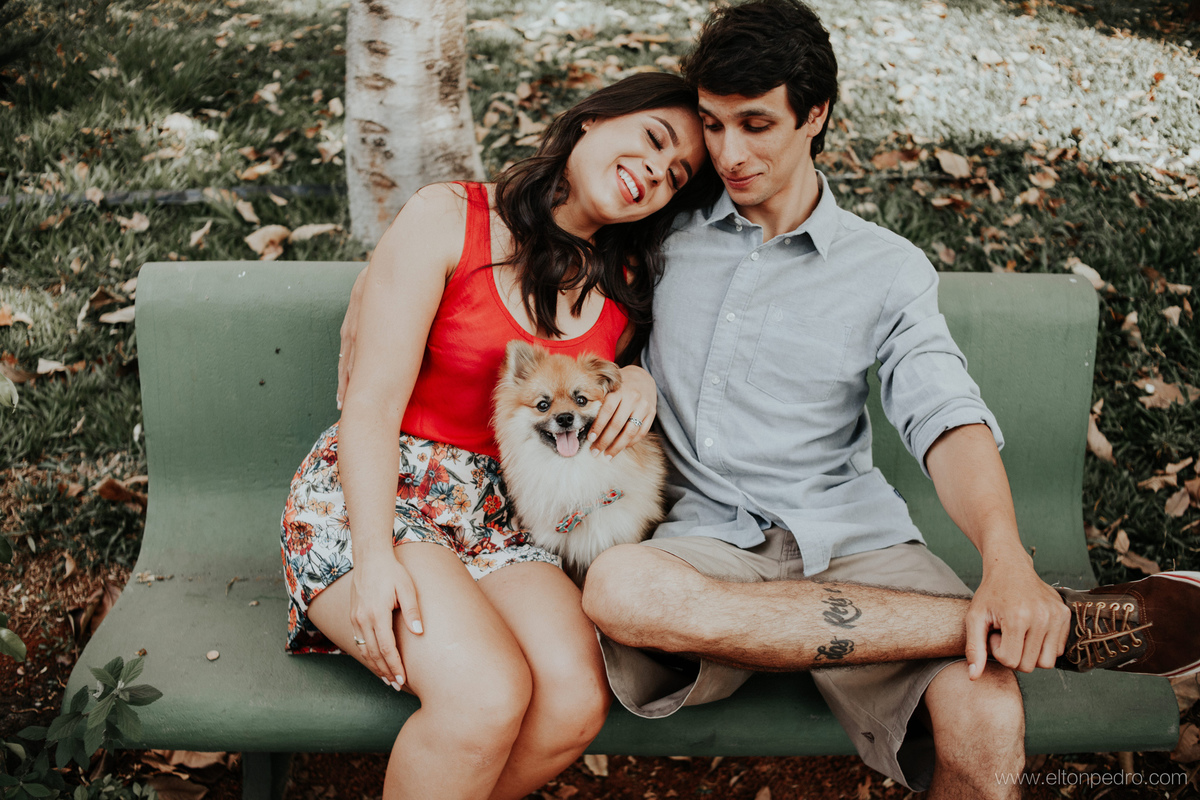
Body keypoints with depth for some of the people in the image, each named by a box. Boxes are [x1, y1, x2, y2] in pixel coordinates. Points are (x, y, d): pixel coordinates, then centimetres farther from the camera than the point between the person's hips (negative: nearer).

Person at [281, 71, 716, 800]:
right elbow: (372, 406, -10)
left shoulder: (625, 286, 9)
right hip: (368, 498, -5)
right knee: (489, 696, -30)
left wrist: (638, 379, 2)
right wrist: (375, 556, -23)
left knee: (577, 701, -24)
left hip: (501, 519, 5)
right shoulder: (449, 219, -6)